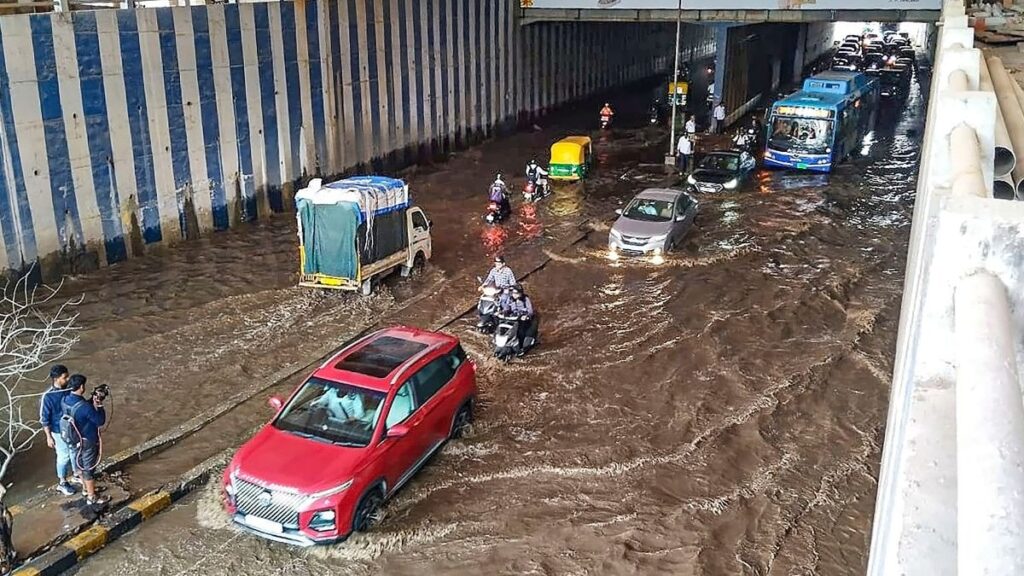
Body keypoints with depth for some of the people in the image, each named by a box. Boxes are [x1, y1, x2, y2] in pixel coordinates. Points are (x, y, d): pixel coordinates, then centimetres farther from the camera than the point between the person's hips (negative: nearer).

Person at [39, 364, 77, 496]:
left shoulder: (69, 389, -9)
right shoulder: (48, 396, -24)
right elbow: (44, 419, -16)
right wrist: (49, 437, -13)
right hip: (60, 431, -5)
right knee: (64, 456, 9)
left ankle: (72, 476, 42)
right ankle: (62, 483, 29)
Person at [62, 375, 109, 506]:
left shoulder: (65, 400, -9)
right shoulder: (85, 407, -33)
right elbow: (101, 421, -22)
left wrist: (92, 401, -2)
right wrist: (99, 405, -15)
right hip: (88, 442, -8)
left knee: (80, 465, 25)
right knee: (89, 469, 8)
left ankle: (87, 489, 45)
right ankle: (92, 497, 22)